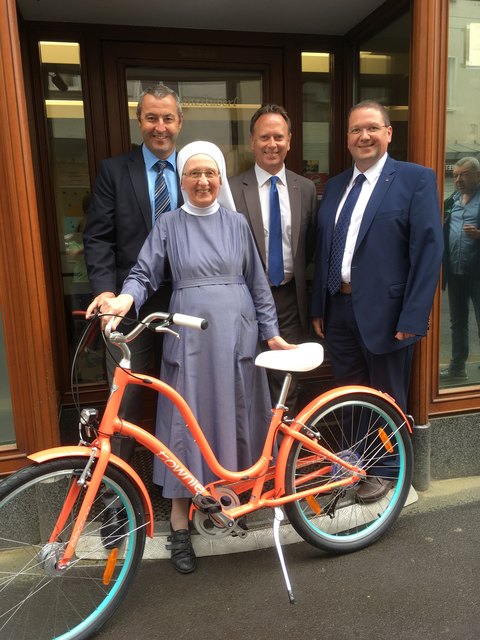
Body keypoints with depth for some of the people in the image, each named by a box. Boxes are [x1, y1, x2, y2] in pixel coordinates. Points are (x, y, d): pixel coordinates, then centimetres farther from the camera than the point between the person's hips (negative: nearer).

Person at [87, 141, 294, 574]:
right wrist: (124, 299, -24)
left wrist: (271, 333, 7)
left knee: (235, 418, 9)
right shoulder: (169, 225, 5)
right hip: (189, 336, -1)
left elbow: (257, 282, 10)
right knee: (187, 424, 1)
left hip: (235, 334, 2)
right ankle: (180, 525, 13)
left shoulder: (236, 223, 10)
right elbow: (145, 274, -2)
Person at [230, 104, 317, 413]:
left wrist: (294, 271, 4)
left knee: (287, 382, 12)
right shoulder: (232, 189, -6)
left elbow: (310, 246, 13)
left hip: (290, 298, 3)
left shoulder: (306, 188, 5)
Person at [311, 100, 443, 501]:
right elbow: (323, 249, 12)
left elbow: (429, 251, -11)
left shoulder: (416, 179, -4)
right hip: (339, 309, 5)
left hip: (385, 311, -5)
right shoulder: (335, 185, 13)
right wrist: (319, 307, 9)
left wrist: (413, 318, -16)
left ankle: (384, 471, 33)